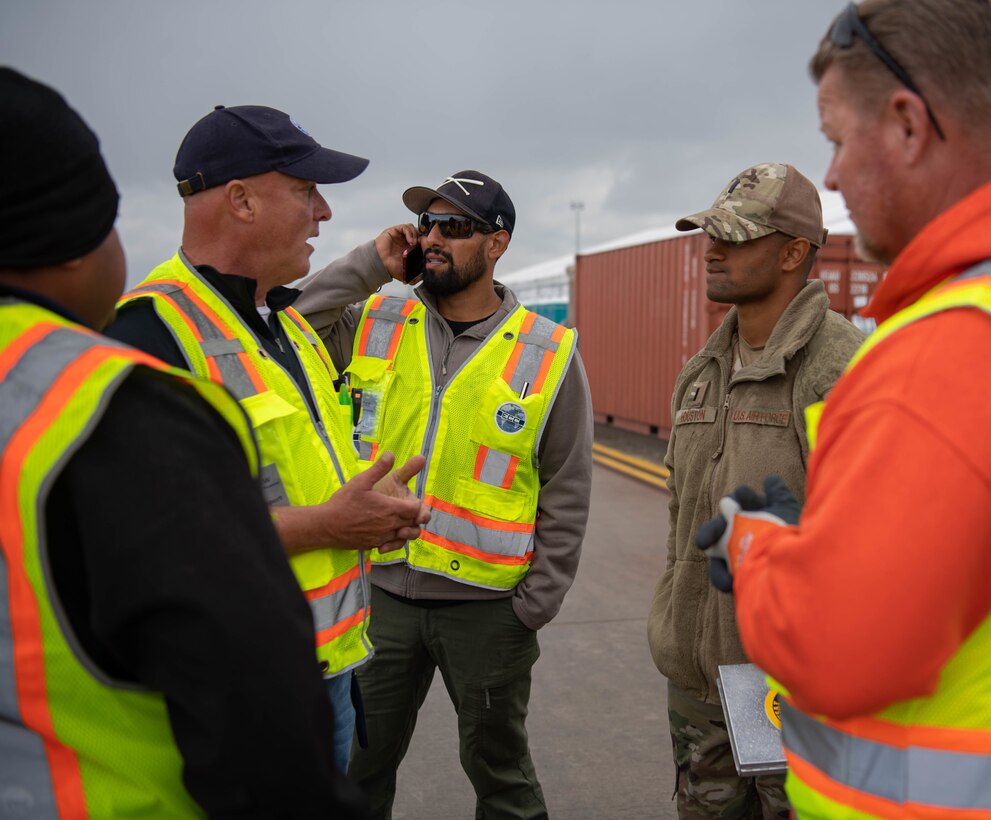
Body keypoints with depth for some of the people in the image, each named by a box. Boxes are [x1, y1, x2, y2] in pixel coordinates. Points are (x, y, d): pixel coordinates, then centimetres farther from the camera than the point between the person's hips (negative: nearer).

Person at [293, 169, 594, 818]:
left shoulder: (549, 354, -6)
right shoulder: (375, 326, 2)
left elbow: (567, 494, -3)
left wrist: (537, 605, -6)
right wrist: (368, 266, -9)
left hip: (487, 605, -2)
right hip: (380, 591, 3)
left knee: (498, 767, 18)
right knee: (360, 763, 20)